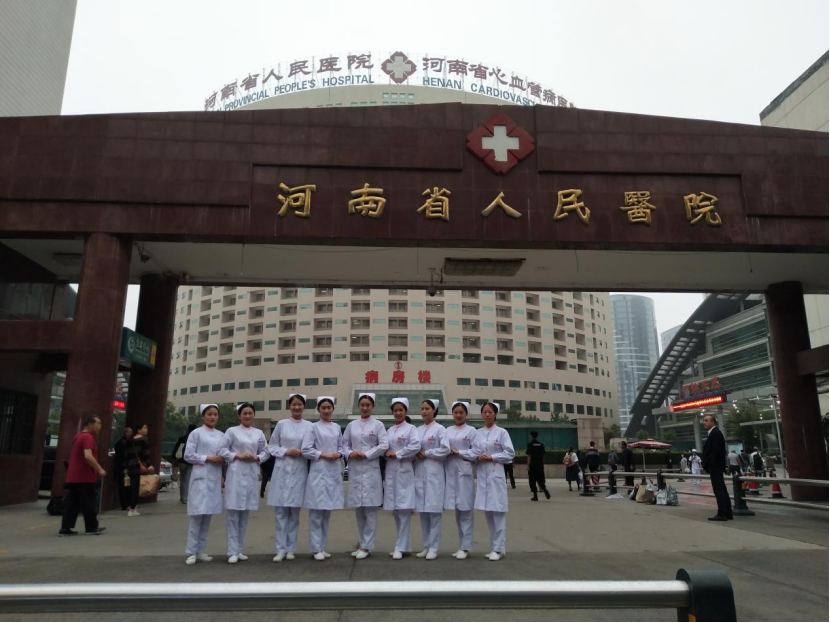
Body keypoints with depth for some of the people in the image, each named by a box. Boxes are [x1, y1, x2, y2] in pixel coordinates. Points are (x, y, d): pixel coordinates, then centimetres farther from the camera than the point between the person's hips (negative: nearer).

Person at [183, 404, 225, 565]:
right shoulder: (196, 433, -2)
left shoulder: (221, 435, 12)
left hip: (215, 479, 5)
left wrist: (223, 459, -5)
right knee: (197, 515, -7)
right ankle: (191, 552, 1)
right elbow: (187, 455, -7)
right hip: (200, 478, -5)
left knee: (208, 515, 8)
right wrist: (208, 458, -14)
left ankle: (201, 551, 16)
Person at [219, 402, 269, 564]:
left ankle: (239, 550, 19)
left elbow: (265, 452, 14)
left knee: (245, 514, 10)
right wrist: (238, 455, -13)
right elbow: (222, 450, -3)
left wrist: (257, 458, -5)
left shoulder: (259, 433, 12)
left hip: (252, 474, 4)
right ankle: (232, 552, 0)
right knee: (233, 513, -6)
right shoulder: (232, 431, 1)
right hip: (236, 474, -4)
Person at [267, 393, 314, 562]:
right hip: (282, 471, 0)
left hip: (299, 472, 0)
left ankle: (290, 548, 15)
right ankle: (280, 549, 7)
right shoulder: (281, 424, 5)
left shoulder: (309, 426, 3)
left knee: (294, 512, 5)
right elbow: (271, 447, 6)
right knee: (280, 511, -1)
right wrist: (286, 451, -9)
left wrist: (302, 452, -13)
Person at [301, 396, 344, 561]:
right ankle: (316, 549, 5)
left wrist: (338, 454, -4)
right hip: (319, 471, -5)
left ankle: (323, 547, 19)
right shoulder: (313, 427, -2)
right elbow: (306, 450, -9)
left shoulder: (337, 428, 12)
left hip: (334, 472, 5)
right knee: (317, 512, -4)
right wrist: (323, 454, -14)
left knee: (327, 511, 10)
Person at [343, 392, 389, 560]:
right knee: (358, 508, 9)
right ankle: (361, 543, 21)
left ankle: (366, 546, 3)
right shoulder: (351, 425, 10)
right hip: (354, 469, 3)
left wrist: (366, 454, -11)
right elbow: (344, 444, 11)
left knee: (370, 508, -3)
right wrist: (350, 453, -9)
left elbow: (384, 445, -7)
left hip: (370, 469, -3)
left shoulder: (378, 425, 1)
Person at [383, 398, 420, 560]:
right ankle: (404, 545, 19)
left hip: (404, 471, -6)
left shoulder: (411, 429, -2)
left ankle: (401, 547, -2)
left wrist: (397, 454, -13)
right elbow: (384, 447, 16)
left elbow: (416, 446, -17)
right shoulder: (389, 430, 16)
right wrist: (386, 452, -6)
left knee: (404, 509, -7)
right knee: (395, 509, 9)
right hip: (391, 471, 6)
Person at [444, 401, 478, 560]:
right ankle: (461, 545, 16)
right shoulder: (448, 430, 14)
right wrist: (448, 452, -10)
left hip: (465, 471, -4)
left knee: (465, 509, -4)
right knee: (457, 509, 8)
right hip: (451, 471, 4)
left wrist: (458, 452, -11)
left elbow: (476, 453, -4)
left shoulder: (471, 430, 2)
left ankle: (466, 547, 2)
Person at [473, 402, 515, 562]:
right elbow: (474, 452, 11)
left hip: (496, 474, -4)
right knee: (488, 512, 8)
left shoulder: (501, 432, -1)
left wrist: (491, 457, -12)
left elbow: (510, 454, -5)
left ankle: (499, 548, 1)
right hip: (482, 474, 4)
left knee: (497, 511, -5)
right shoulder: (478, 433, 10)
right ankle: (494, 547, 17)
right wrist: (478, 457, -10)